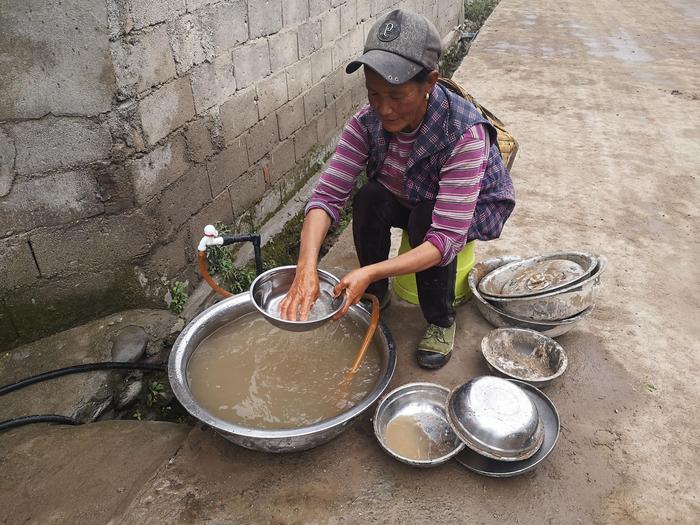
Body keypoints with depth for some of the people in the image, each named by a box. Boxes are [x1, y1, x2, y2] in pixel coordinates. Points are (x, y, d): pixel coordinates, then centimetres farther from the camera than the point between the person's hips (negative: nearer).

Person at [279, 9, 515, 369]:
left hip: (473, 209, -3)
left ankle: (441, 320, -9)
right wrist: (306, 268, -44)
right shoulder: (368, 122, -24)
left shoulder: (464, 134, -37)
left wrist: (370, 272, -53)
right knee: (369, 198, -28)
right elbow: (327, 194, -28)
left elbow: (446, 238, -41)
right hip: (408, 201, 3)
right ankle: (376, 295, -3)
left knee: (425, 218, -35)